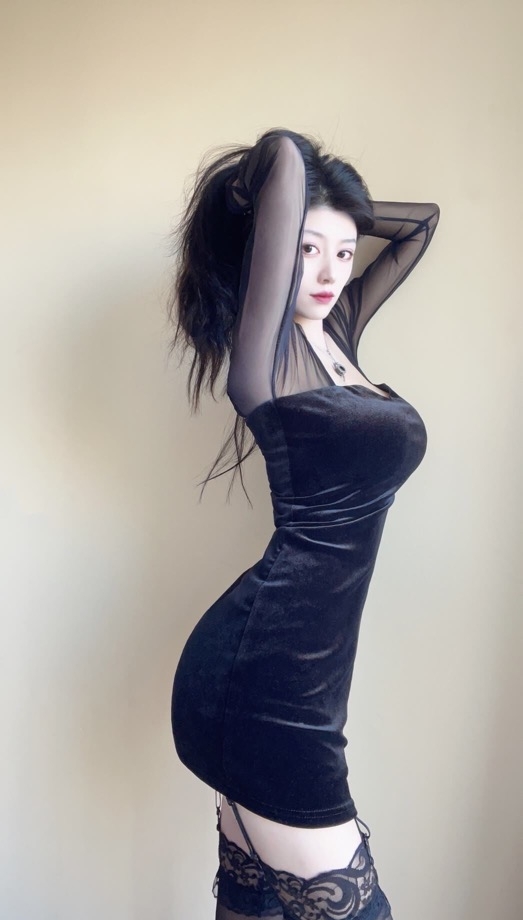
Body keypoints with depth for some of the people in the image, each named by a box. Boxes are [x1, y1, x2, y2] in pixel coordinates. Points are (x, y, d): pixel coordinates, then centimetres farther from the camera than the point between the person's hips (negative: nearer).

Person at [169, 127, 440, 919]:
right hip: (264, 672, -8)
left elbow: (422, 222, 25)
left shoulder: (337, 330, 13)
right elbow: (284, 154, -17)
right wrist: (283, 179, 3)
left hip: (285, 665, 8)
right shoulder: (267, 349, -9)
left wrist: (342, 216, 14)